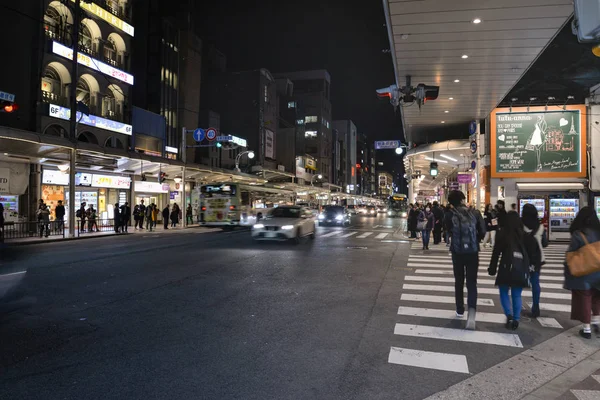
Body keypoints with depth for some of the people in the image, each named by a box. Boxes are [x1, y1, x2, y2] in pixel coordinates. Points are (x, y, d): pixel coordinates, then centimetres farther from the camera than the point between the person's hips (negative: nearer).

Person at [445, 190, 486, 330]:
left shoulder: (450, 216, -8)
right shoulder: (475, 213, -6)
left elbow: (450, 232, 0)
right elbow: (482, 232, -2)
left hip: (457, 252, 0)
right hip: (473, 252, 0)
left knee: (459, 281, 16)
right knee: (472, 283, 3)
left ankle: (460, 310, 25)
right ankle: (471, 312, -16)